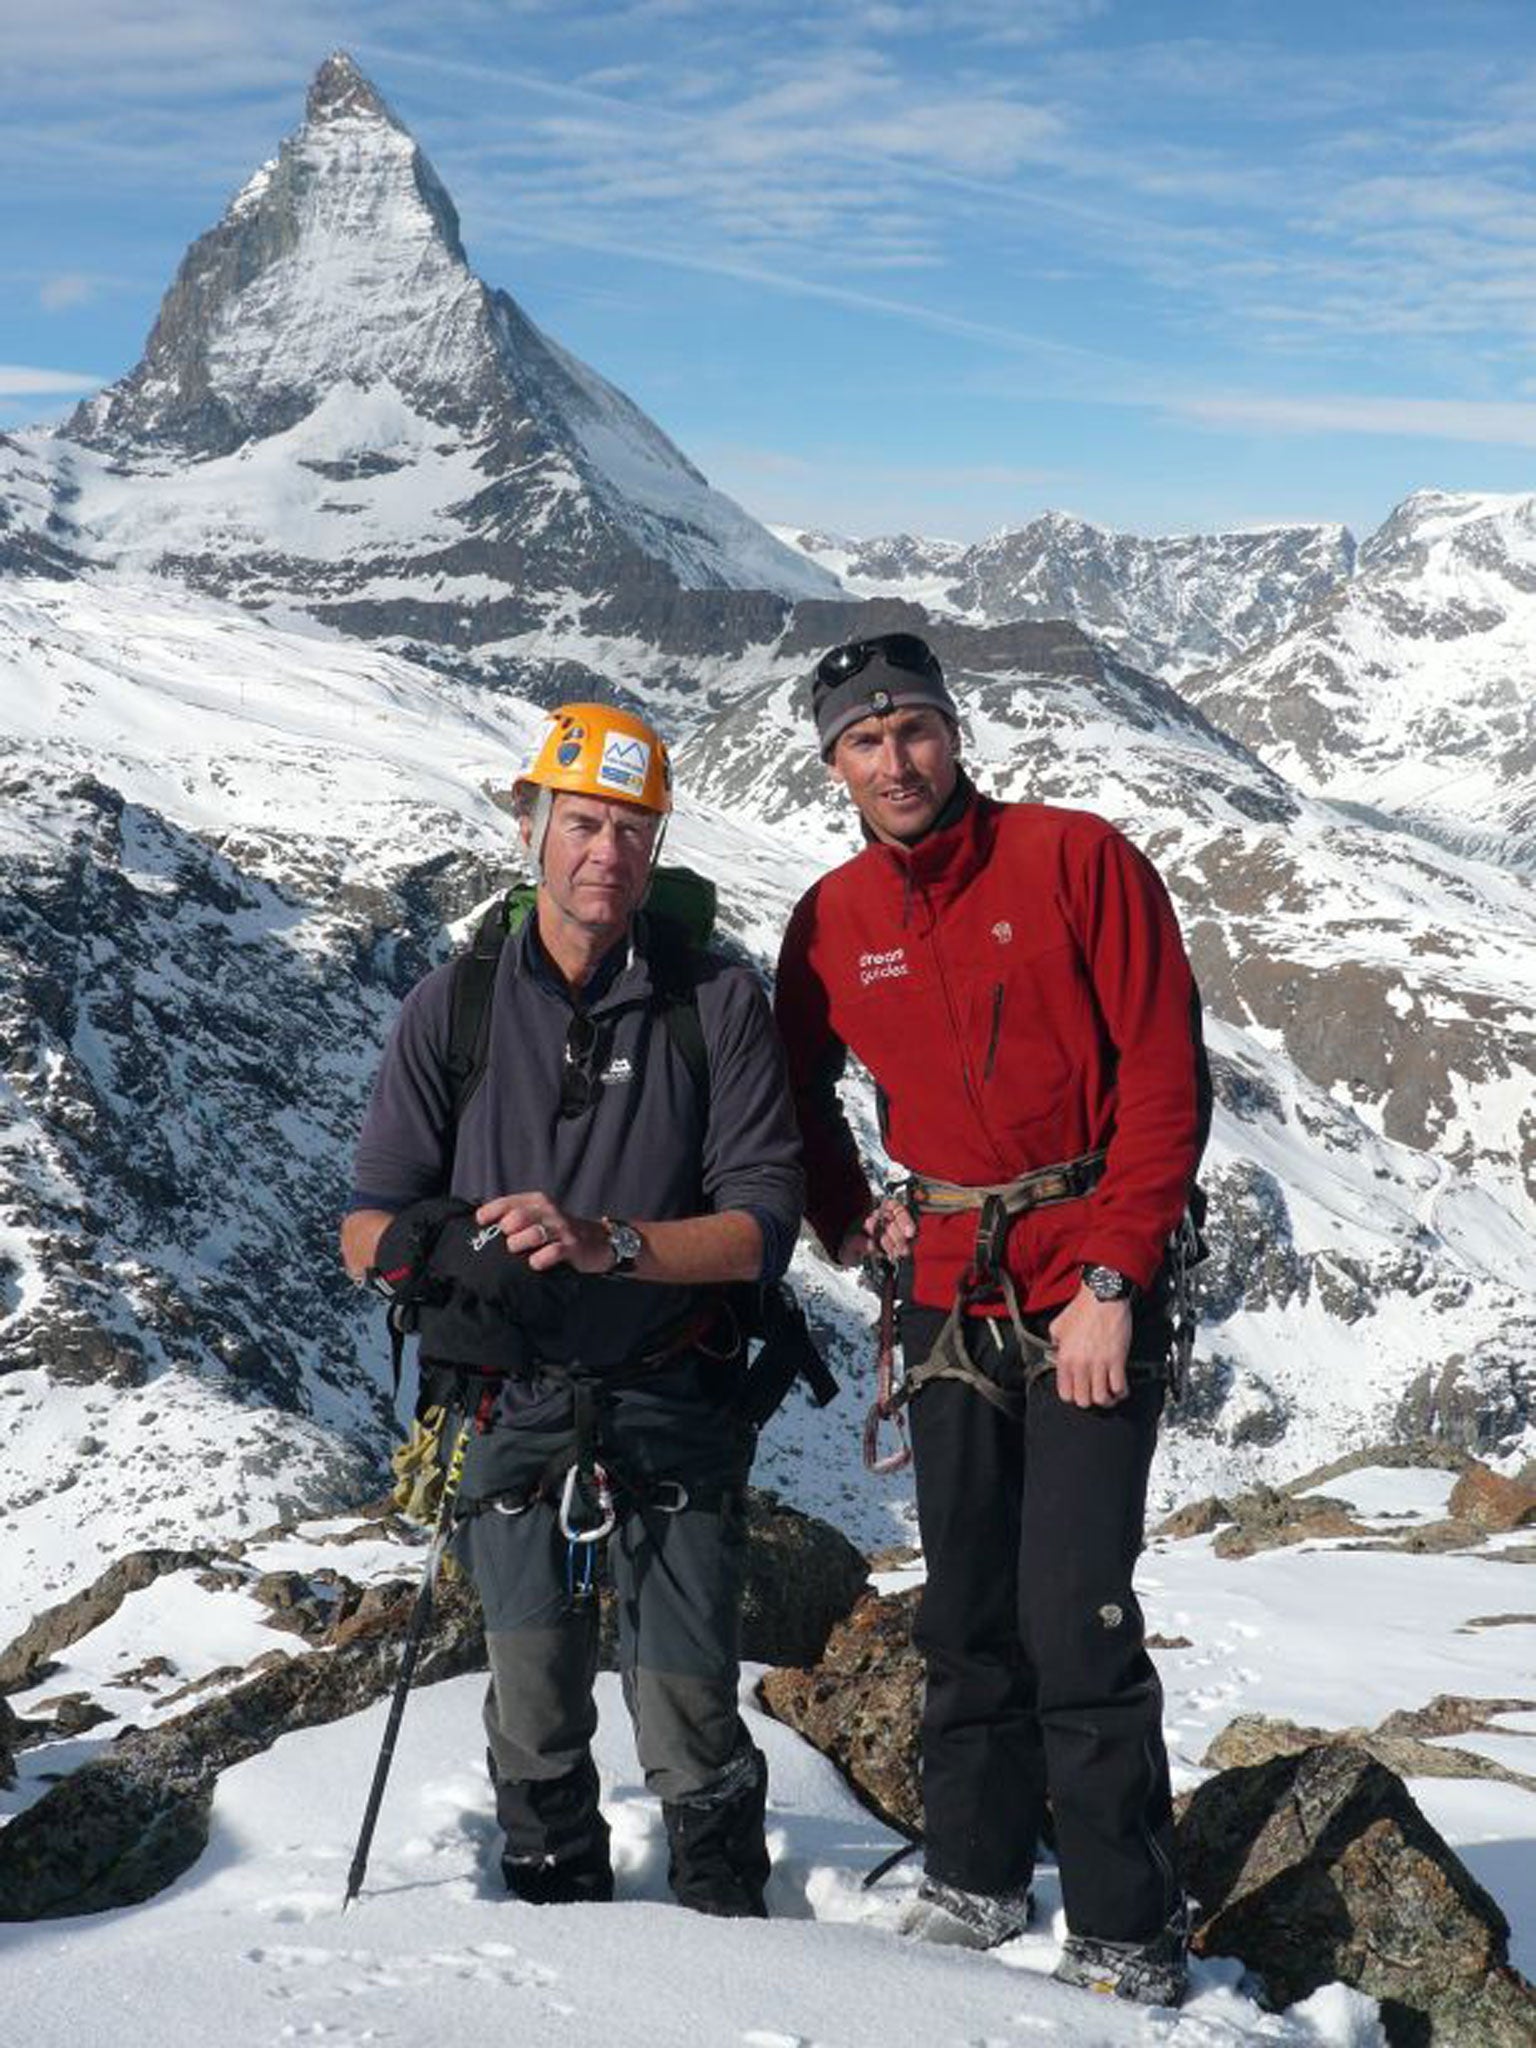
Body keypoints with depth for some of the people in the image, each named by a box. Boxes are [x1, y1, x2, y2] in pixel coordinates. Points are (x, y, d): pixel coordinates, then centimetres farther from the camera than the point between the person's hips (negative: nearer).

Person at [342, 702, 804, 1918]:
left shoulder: (716, 1004, -1)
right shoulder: (454, 1008, 2)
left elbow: (763, 1223, -8)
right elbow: (368, 1223, 1)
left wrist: (604, 1241, -24)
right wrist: (430, 1246, -24)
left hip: (677, 1414, -1)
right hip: (519, 1408, 1)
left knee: (687, 1711, -1)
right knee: (536, 1718, 7)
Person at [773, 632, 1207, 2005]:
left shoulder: (1074, 859, -8)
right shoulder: (832, 921, 5)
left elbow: (1167, 1077, -10)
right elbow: (800, 1094, 22)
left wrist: (1111, 1283, -15)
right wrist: (845, 1221, 6)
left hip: (1091, 1282, -4)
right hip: (949, 1289, 5)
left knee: (1077, 1615, -9)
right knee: (968, 1609, 12)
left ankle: (1129, 1937, 4)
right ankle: (976, 1878, 29)